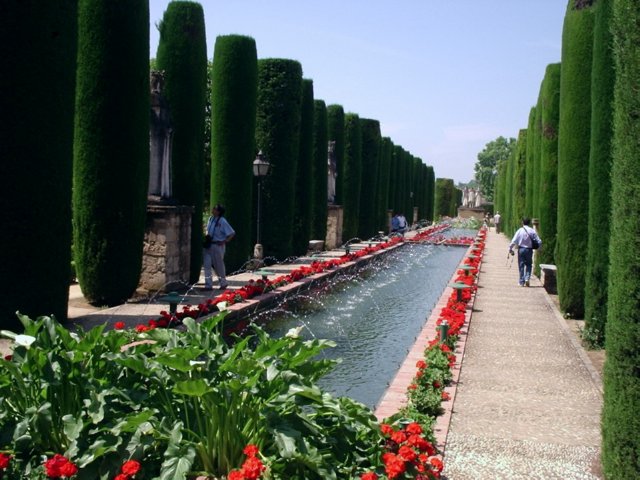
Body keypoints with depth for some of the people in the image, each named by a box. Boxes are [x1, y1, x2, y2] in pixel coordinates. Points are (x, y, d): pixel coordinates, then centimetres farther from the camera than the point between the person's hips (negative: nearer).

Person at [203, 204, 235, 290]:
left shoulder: (222, 221, -14)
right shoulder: (210, 218, 6)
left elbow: (232, 233, -14)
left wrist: (225, 241, -16)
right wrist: (206, 235, 9)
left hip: (217, 245, -6)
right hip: (208, 245, 6)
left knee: (219, 265, 9)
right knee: (207, 265, -2)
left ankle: (223, 283, 27)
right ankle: (208, 285, 2)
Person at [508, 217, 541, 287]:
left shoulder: (519, 230, -6)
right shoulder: (532, 231, -3)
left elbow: (514, 241, -10)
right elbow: (539, 241, -2)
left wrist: (510, 249, -1)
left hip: (521, 249, -1)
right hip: (529, 250, 1)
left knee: (521, 265, 7)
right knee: (528, 265, 15)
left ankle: (521, 282, 9)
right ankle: (527, 278, -5)